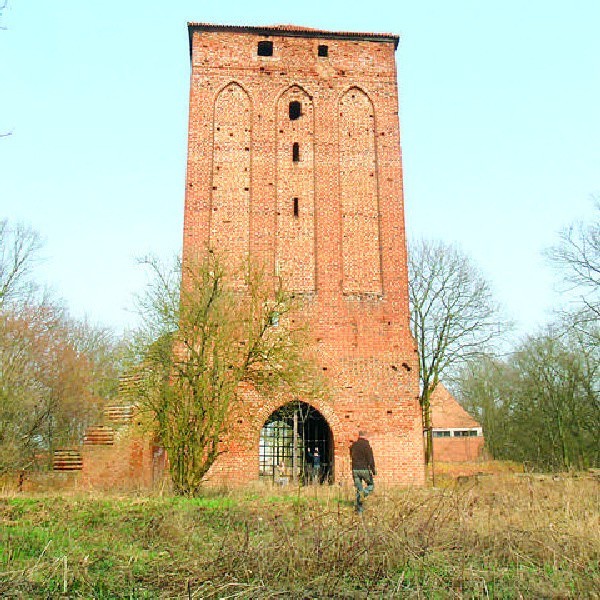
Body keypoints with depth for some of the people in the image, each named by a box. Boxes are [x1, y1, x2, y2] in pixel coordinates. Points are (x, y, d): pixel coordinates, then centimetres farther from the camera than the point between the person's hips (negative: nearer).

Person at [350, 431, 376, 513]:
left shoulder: (353, 445, 7)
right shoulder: (367, 445, -10)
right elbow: (370, 459, -13)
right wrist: (373, 471, -10)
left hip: (355, 470, 5)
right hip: (365, 470, -4)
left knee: (358, 489, 10)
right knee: (371, 485, 16)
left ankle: (359, 510, 7)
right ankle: (363, 494, -14)